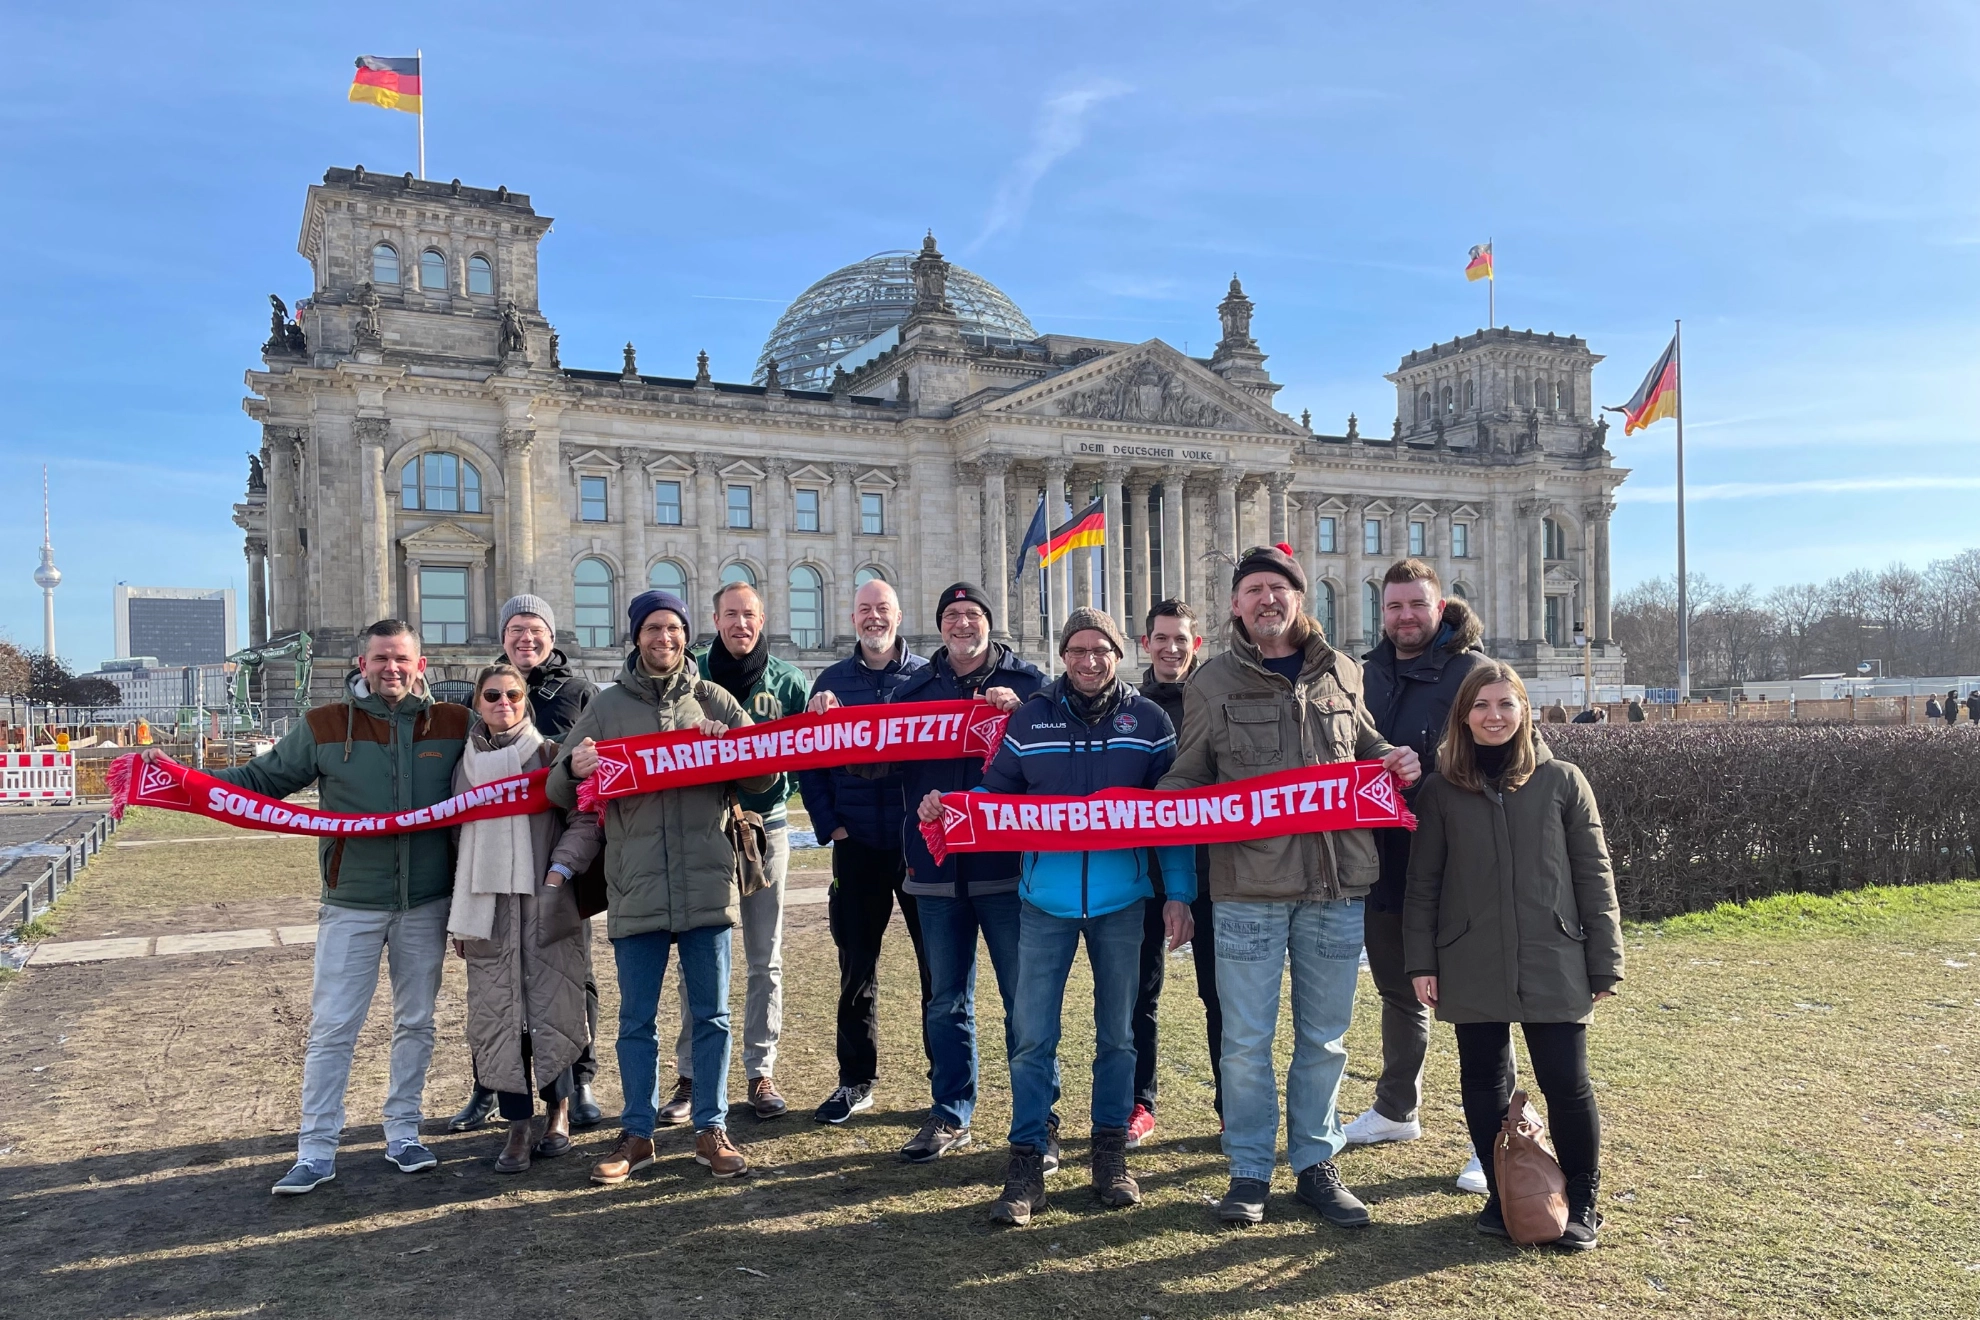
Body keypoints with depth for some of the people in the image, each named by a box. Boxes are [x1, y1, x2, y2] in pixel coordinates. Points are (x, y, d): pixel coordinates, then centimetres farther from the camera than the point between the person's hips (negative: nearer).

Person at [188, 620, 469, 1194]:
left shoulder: (455, 725, -1)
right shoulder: (324, 727, -1)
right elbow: (262, 778, 2)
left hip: (427, 903, 1)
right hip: (351, 904, -1)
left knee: (416, 1022, 12)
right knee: (331, 1028, 1)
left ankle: (403, 1134, 27)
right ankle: (316, 1151, 13)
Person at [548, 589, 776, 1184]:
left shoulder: (714, 701, 7)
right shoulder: (608, 706, 7)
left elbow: (763, 777, 6)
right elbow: (561, 794, 6)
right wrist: (573, 769, -17)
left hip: (707, 884, 0)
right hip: (635, 890, 0)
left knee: (711, 1016, 8)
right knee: (636, 1021, 9)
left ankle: (711, 1130, 21)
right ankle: (636, 1134, 23)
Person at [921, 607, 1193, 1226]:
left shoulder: (1147, 720, 1)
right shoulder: (1030, 716, 2)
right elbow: (997, 792, 6)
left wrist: (1178, 894, -2)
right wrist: (948, 804, -13)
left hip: (1120, 901, 0)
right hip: (1046, 901, 0)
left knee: (1116, 1034, 12)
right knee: (1033, 1038, 1)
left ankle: (1111, 1151, 27)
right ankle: (1026, 1161, 11)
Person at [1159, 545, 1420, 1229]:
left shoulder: (1342, 674, 10)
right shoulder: (1213, 684, 3)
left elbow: (1365, 746, 23)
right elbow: (1188, 777, 7)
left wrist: (1394, 760, 2)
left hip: (1336, 886, 3)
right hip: (1249, 887, -2)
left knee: (1324, 1037, 13)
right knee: (1246, 1039, 4)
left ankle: (1316, 1164, 29)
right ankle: (1249, 1172, 20)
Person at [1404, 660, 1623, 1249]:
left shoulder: (1561, 782, 1)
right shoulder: (1440, 790, 3)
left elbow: (1593, 876, 3)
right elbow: (1423, 884, 5)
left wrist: (1604, 963, 1)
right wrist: (1421, 962, 0)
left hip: (1553, 965, -1)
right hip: (1472, 968, 1)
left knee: (1566, 1084, 2)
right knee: (1484, 1083, 9)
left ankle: (1583, 1201, 23)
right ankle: (1502, 1195, 26)